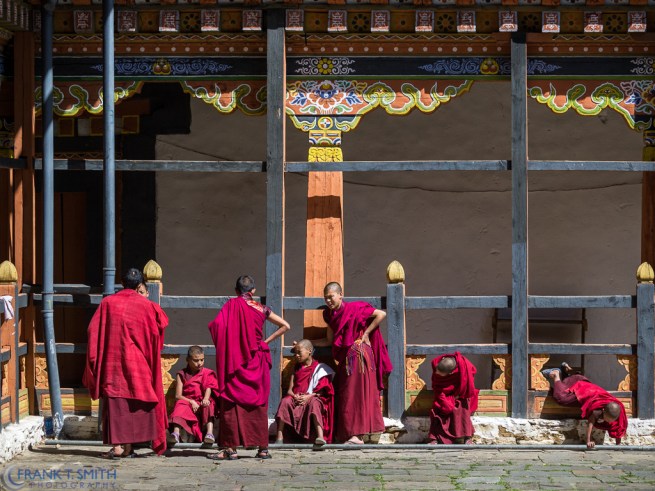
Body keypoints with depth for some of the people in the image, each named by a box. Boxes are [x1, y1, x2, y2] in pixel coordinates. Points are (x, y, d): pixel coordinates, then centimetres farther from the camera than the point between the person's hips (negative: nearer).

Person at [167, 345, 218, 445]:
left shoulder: (207, 373, 12)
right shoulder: (182, 375, 10)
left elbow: (208, 388, -6)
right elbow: (178, 395, 0)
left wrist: (205, 399, -28)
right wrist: (191, 402, -18)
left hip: (203, 404, 0)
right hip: (188, 402, 0)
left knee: (209, 405, -31)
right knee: (181, 405, -31)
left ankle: (209, 432, -46)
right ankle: (176, 432, -50)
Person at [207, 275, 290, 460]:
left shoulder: (231, 305, -4)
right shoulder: (261, 309, 7)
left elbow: (216, 325, -17)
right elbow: (285, 326, 10)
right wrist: (266, 341, 12)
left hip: (235, 362, -3)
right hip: (257, 363, 3)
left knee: (232, 403, 0)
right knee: (258, 403, 8)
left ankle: (231, 448, -5)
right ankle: (263, 448, 8)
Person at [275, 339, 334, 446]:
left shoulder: (319, 368, 4)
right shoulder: (297, 368, 18)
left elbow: (321, 391, -6)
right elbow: (290, 390, 10)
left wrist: (309, 396, -22)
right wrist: (294, 396, -13)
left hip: (312, 398, -4)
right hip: (296, 398, 4)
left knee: (314, 402, -39)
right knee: (285, 401, -28)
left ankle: (320, 436, -52)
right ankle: (279, 438, -33)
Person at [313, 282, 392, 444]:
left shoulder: (353, 308, -8)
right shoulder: (331, 315, 13)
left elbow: (381, 314, -10)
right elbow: (329, 341, 17)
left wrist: (366, 333, -10)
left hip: (357, 355, -8)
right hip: (345, 358, 8)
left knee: (356, 393, -9)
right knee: (344, 394, 5)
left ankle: (357, 435, -11)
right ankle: (346, 433, 8)